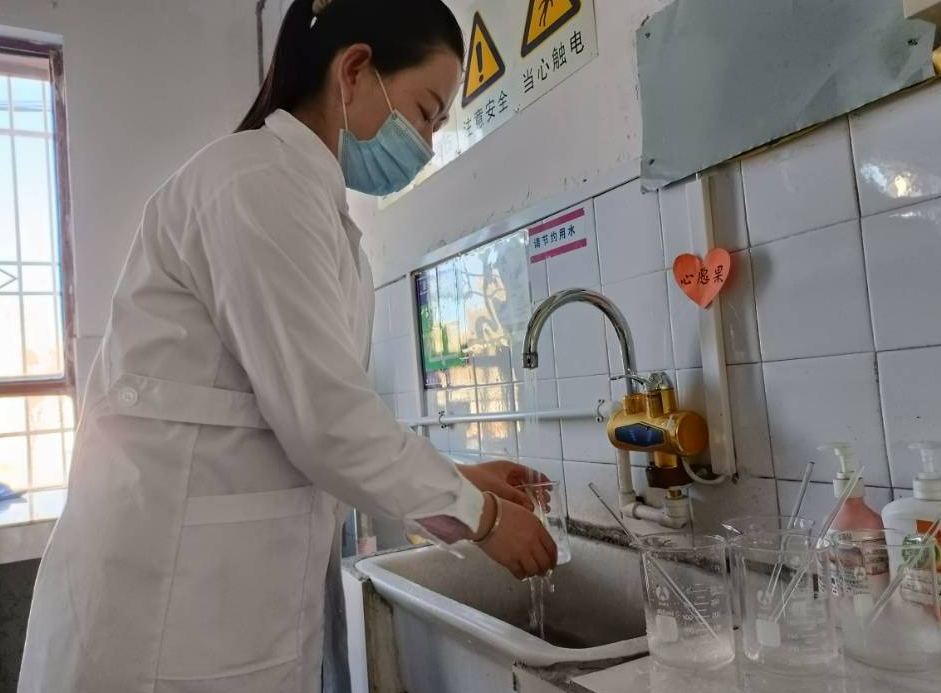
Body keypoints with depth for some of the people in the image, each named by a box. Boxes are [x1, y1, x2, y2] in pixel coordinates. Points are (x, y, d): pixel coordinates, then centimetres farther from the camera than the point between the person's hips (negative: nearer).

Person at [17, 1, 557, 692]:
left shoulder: (306, 196, 14)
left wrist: (456, 477, 9)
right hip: (174, 590, -9)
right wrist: (477, 512, -7)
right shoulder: (264, 177, -15)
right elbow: (323, 418, -20)